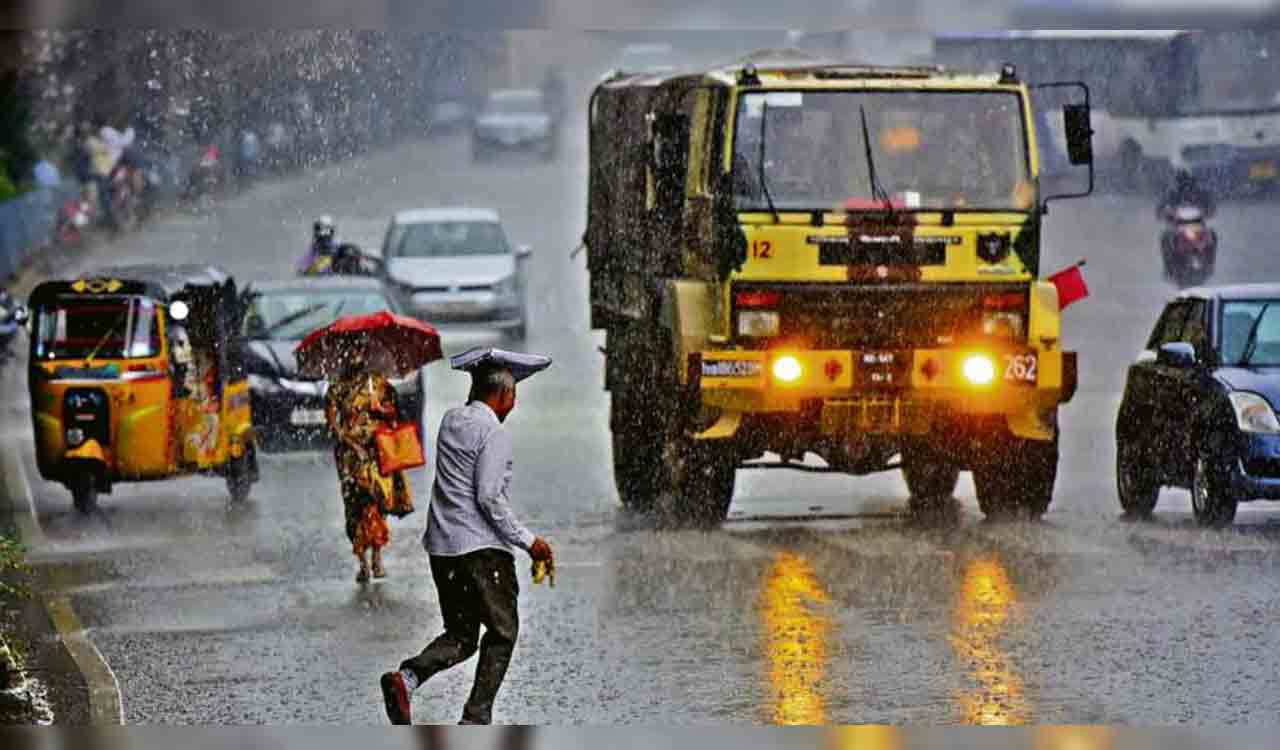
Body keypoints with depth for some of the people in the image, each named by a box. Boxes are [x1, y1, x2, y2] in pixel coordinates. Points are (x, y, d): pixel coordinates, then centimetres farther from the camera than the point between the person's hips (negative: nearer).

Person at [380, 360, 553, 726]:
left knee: (460, 637, 13)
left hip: (442, 545, 7)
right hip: (482, 546, -7)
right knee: (502, 633, 7)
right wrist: (526, 540, -12)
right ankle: (476, 719, 1)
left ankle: (406, 677, -13)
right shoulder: (494, 433, -12)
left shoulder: (451, 420, 12)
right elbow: (489, 497, -19)